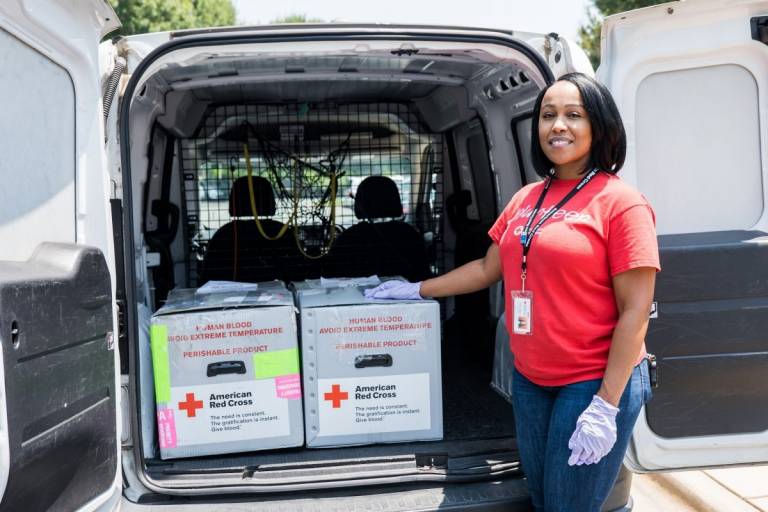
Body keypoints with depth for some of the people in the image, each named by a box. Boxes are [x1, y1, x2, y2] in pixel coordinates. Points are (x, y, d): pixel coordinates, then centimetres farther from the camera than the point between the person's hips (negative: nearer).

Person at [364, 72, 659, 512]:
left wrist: (605, 406, -18)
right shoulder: (526, 199, 9)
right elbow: (488, 268, 18)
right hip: (529, 380, 6)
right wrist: (417, 290, 19)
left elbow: (634, 311, -14)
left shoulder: (620, 202, -10)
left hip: (594, 382, -6)